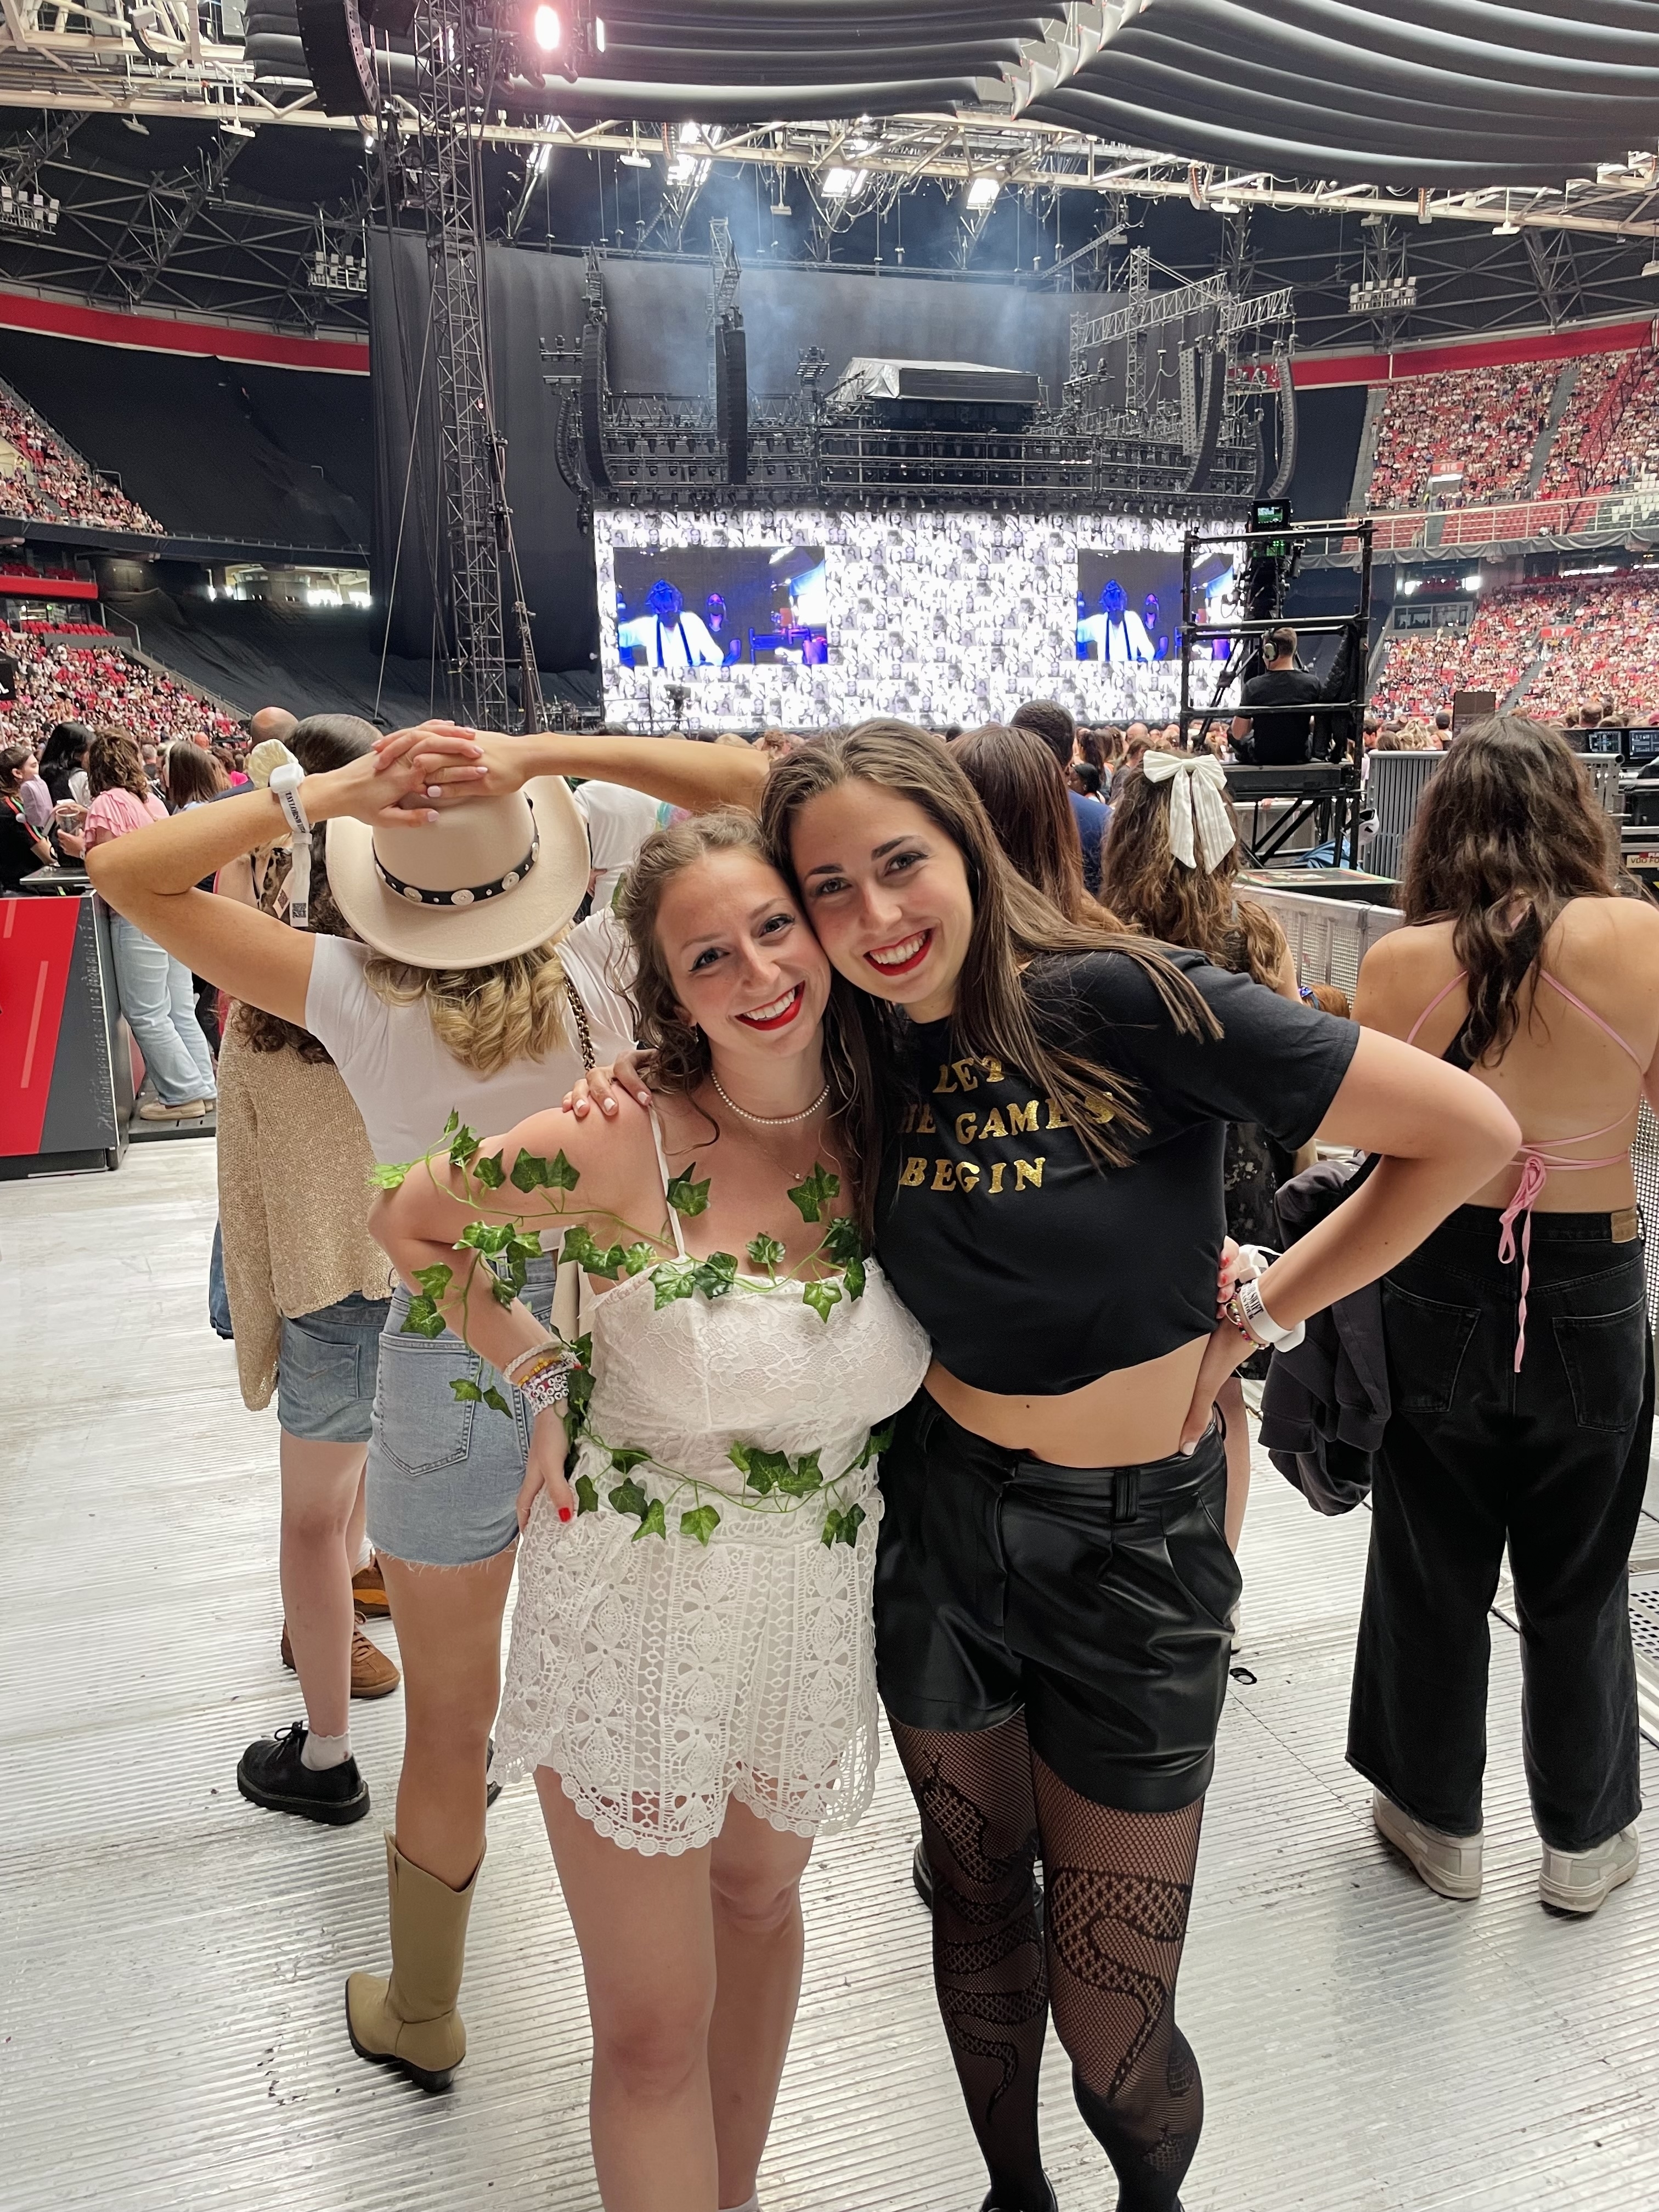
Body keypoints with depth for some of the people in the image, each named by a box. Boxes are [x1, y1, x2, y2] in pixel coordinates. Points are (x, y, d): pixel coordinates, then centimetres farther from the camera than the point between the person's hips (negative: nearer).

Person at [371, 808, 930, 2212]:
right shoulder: (624, 1143, -22)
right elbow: (410, 1221, -6)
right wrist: (532, 1374, -9)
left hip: (818, 1606, 4)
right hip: (632, 1606, -4)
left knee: (759, 1894, 28)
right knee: (652, 2032, 9)